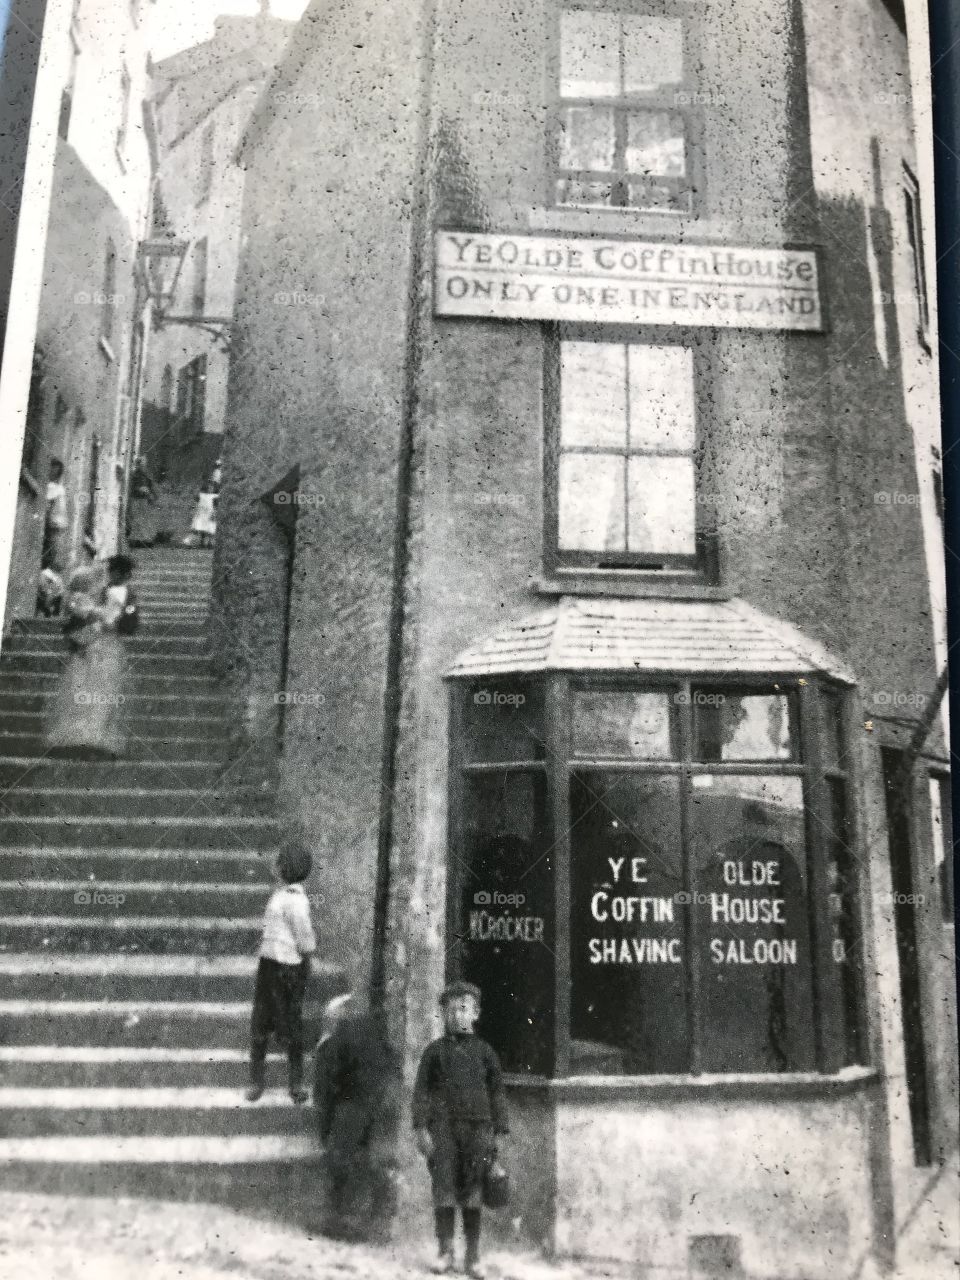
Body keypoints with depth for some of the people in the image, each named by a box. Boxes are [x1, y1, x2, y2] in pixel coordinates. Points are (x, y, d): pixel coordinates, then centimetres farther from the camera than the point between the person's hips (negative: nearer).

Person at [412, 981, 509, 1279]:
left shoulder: (484, 1051, 9)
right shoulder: (435, 1051, 6)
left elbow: (497, 1092, 10)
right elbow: (422, 1090, 4)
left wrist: (499, 1131, 4)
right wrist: (421, 1128, -5)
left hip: (477, 1126, 1)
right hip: (443, 1125, 0)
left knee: (473, 1195, 3)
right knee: (444, 1191, -1)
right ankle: (445, 1252, 11)